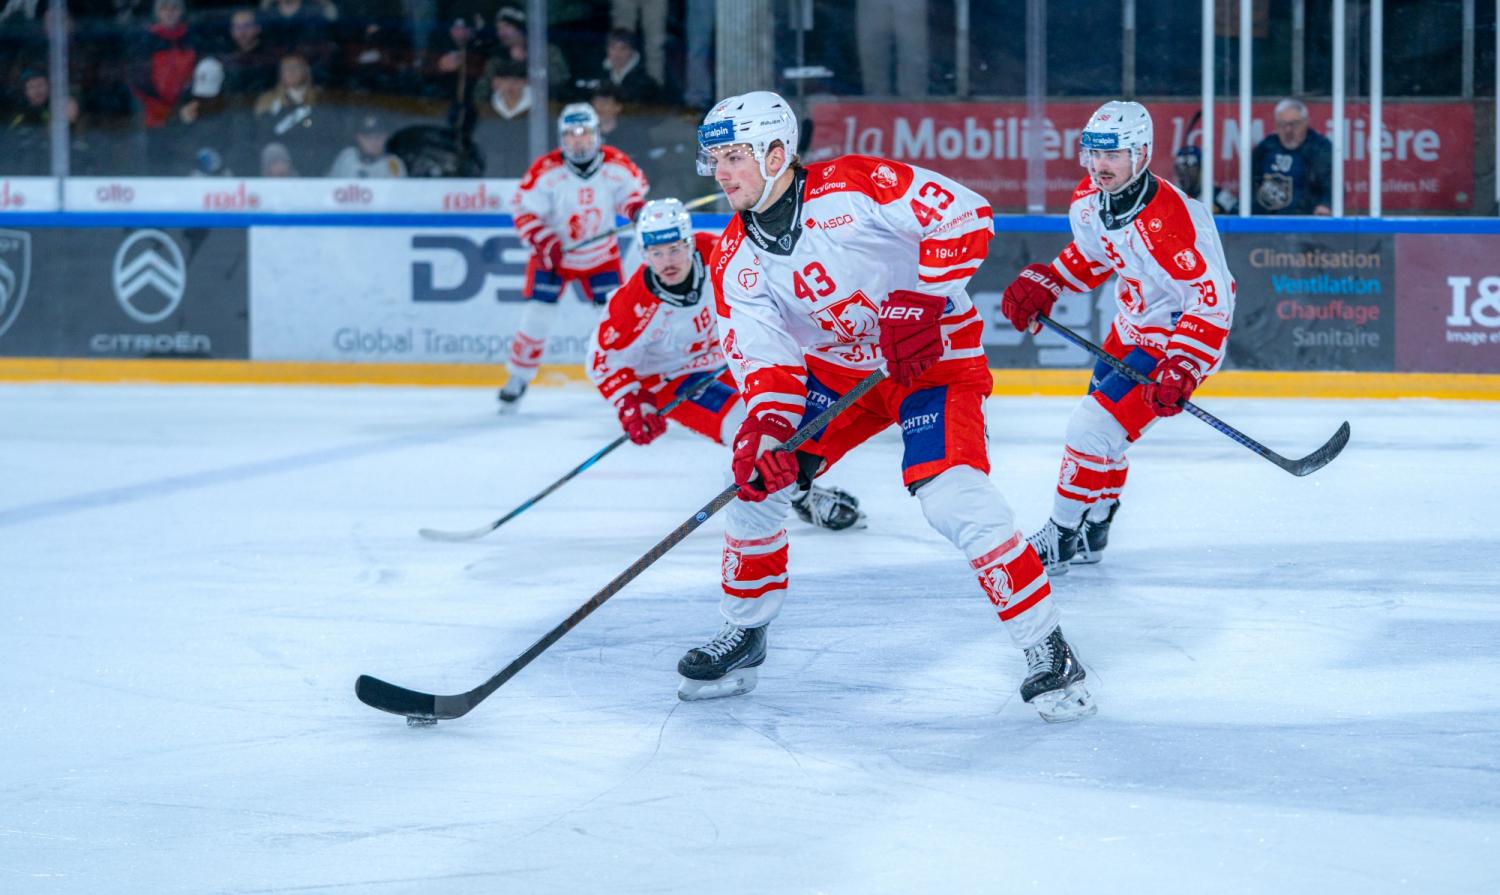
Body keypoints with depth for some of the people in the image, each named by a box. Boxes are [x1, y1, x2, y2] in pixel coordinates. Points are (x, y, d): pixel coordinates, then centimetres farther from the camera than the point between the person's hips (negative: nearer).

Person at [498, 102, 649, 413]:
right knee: (538, 314, -9)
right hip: (553, 255, -2)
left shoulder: (616, 165, -13)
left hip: (601, 256, 2)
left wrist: (638, 208, -18)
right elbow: (523, 210, -16)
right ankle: (517, 379, 5)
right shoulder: (546, 170, -21)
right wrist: (545, 243, -28)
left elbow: (635, 188, 5)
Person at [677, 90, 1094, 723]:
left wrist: (923, 302, -29)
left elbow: (964, 215, -25)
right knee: (759, 475, -1)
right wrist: (764, 424, -29)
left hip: (934, 356, -7)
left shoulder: (854, 187, -22)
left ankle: (1046, 647, -14)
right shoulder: (735, 259, -4)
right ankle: (742, 634, 18)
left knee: (953, 499, -24)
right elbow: (759, 355, -11)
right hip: (836, 368, 7)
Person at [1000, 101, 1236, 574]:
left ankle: (1062, 538, 4)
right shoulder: (1089, 199, -8)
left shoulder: (1165, 224, -34)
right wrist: (1043, 284, 0)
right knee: (1098, 424, 18)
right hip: (1130, 327, 9)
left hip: (1177, 335, -9)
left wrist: (1180, 370, -39)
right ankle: (1090, 534, 39)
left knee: (1094, 427, -13)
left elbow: (1211, 301, -33)